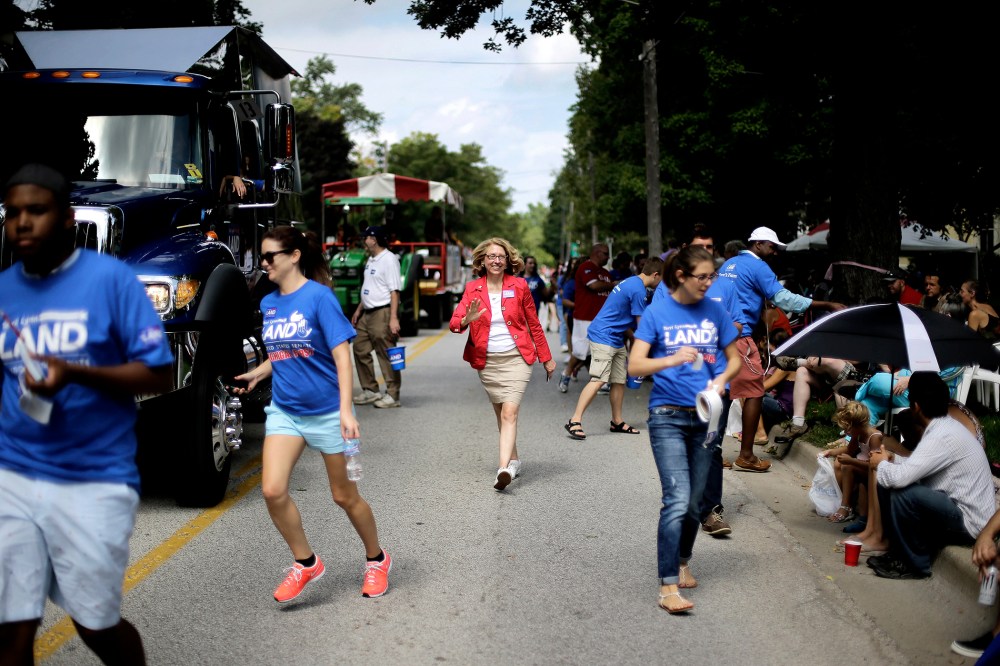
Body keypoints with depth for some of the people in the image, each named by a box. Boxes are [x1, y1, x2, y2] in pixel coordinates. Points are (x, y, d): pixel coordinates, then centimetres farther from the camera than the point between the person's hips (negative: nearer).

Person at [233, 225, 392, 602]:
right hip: (284, 410, 5)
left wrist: (345, 409, -23)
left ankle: (376, 559, 31)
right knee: (272, 490, -11)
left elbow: (341, 354, -16)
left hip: (326, 411, -5)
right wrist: (257, 374, 5)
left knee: (344, 496, 7)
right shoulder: (269, 303, 6)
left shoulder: (318, 296, -13)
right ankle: (305, 563, 10)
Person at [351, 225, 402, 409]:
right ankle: (370, 391, 20)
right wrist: (359, 310, 24)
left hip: (383, 313, -10)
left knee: (386, 355, -7)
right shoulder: (371, 260, 17)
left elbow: (394, 291, -18)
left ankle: (392, 395, 0)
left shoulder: (389, 259, -12)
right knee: (360, 350, 12)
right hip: (367, 314, 10)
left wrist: (393, 318, -23)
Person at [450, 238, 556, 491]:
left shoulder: (519, 286, 0)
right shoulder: (473, 289, 2)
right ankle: (514, 460, 30)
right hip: (487, 361, 3)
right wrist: (467, 320, -32)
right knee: (501, 414, 12)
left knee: (509, 412, -16)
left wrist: (546, 357, 12)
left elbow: (533, 324, 8)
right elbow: (454, 322, -9)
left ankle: (504, 468, -24)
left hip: (516, 358, -2)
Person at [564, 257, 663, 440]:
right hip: (604, 337, -10)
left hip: (616, 340, 10)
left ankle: (617, 422, 19)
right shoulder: (638, 290, -16)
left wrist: (633, 338, 25)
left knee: (619, 380, 11)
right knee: (598, 380, -16)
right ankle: (575, 421, -18)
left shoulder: (631, 282, 15)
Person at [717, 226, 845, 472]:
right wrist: (828, 305, -11)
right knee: (754, 392, -1)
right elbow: (784, 299, -13)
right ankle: (746, 455, -1)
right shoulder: (757, 266, -6)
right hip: (738, 335, -8)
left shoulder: (728, 264, 19)